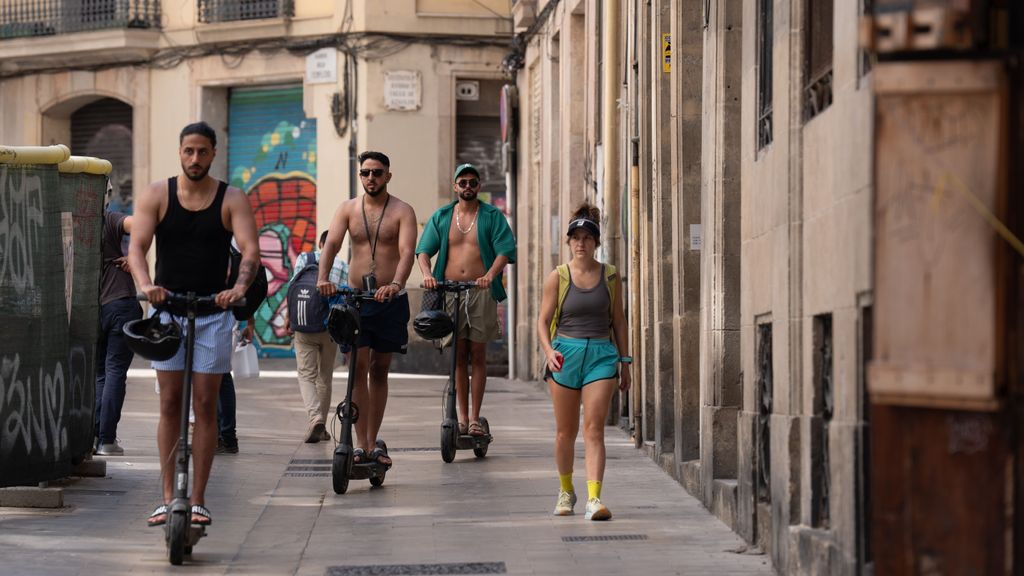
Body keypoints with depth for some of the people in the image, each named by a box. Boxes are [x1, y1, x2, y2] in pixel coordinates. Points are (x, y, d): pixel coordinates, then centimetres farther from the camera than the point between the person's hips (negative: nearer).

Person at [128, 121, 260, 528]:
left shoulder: (232, 200, 0)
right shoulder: (157, 195, 2)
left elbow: (250, 250, -12)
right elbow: (137, 246, -8)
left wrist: (240, 287, -32)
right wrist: (145, 284, -29)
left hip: (213, 312, -1)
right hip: (167, 309, 1)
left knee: (205, 406, -1)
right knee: (170, 405, 1)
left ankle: (198, 500, 3)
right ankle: (169, 498, 4)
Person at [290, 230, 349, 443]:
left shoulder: (304, 258, 4)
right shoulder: (343, 266, 5)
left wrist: (290, 320, 4)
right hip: (331, 328, 1)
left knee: (306, 374, 1)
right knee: (325, 377, 14)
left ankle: (315, 416, -23)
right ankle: (321, 427, 19)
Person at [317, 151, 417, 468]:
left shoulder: (402, 211, -2)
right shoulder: (348, 209, 5)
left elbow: (407, 251, -16)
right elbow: (331, 243, -8)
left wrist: (396, 283, -35)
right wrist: (322, 278, -27)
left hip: (390, 300, -1)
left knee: (379, 370, 8)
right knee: (358, 368, -7)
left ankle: (372, 443, 17)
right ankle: (361, 445, -8)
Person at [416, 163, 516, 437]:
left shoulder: (492, 216, 4)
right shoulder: (441, 217, 11)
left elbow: (505, 250, -5)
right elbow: (424, 249, 6)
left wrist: (490, 275, -23)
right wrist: (426, 273, -14)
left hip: (481, 292, -2)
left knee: (478, 355, -1)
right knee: (459, 356, 3)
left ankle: (475, 418, 2)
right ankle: (462, 417, 7)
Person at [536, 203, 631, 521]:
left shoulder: (609, 275, 5)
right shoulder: (557, 277, 0)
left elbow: (618, 319, 12)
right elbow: (543, 320, 0)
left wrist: (625, 361, 11)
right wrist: (548, 350, -19)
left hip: (601, 355, 0)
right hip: (565, 353, 0)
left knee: (594, 428, -12)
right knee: (565, 431, 9)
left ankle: (594, 498, -19)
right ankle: (566, 491, 30)